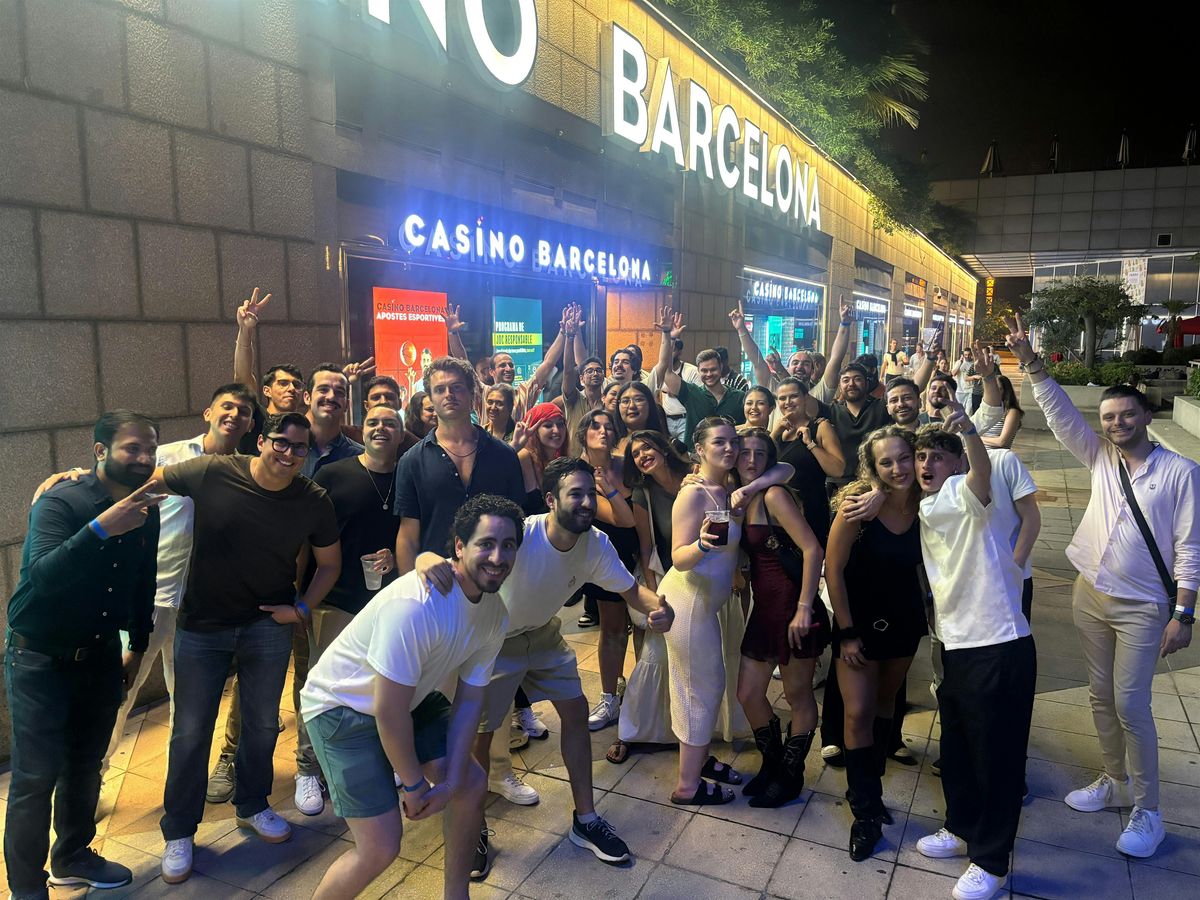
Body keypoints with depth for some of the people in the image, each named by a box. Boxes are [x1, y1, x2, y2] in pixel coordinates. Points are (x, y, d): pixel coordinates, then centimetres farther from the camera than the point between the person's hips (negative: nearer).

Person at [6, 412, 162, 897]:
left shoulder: (146, 510, -2)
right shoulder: (59, 502, -20)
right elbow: (43, 576, -35)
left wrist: (138, 646, 18)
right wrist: (102, 527, -47)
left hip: (101, 656, 5)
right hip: (40, 659, -5)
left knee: (85, 765, 15)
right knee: (36, 777, -3)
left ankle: (72, 857, 35)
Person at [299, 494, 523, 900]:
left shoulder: (494, 609, -9)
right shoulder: (416, 605, -35)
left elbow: (469, 699, -2)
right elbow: (389, 712, -28)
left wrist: (450, 782, -8)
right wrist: (414, 784, -14)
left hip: (411, 699, 8)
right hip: (342, 706, -8)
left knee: (471, 784, 10)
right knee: (381, 847, -12)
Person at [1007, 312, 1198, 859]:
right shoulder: (1101, 459, 4)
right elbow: (1061, 414, -3)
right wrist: (1031, 364, -13)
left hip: (1142, 607, -5)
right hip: (1090, 595, 5)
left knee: (1130, 705, -4)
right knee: (1101, 697, 14)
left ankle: (1147, 811, 11)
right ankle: (1116, 782, 31)